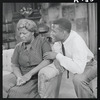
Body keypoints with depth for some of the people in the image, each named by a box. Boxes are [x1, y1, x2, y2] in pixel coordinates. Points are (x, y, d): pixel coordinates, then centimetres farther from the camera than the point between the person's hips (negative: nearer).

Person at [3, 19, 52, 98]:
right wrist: (19, 77, -15)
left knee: (16, 92, -29)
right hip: (21, 75, 5)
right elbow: (15, 66, 7)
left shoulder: (42, 42, -4)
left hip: (37, 77, -4)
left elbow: (48, 60, -17)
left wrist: (29, 74, -22)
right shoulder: (18, 47, 10)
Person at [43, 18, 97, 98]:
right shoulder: (63, 36, -18)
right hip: (79, 66, 8)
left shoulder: (77, 42, -37)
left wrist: (57, 56, -41)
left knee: (78, 79, -34)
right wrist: (56, 60, -16)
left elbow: (79, 69, -46)